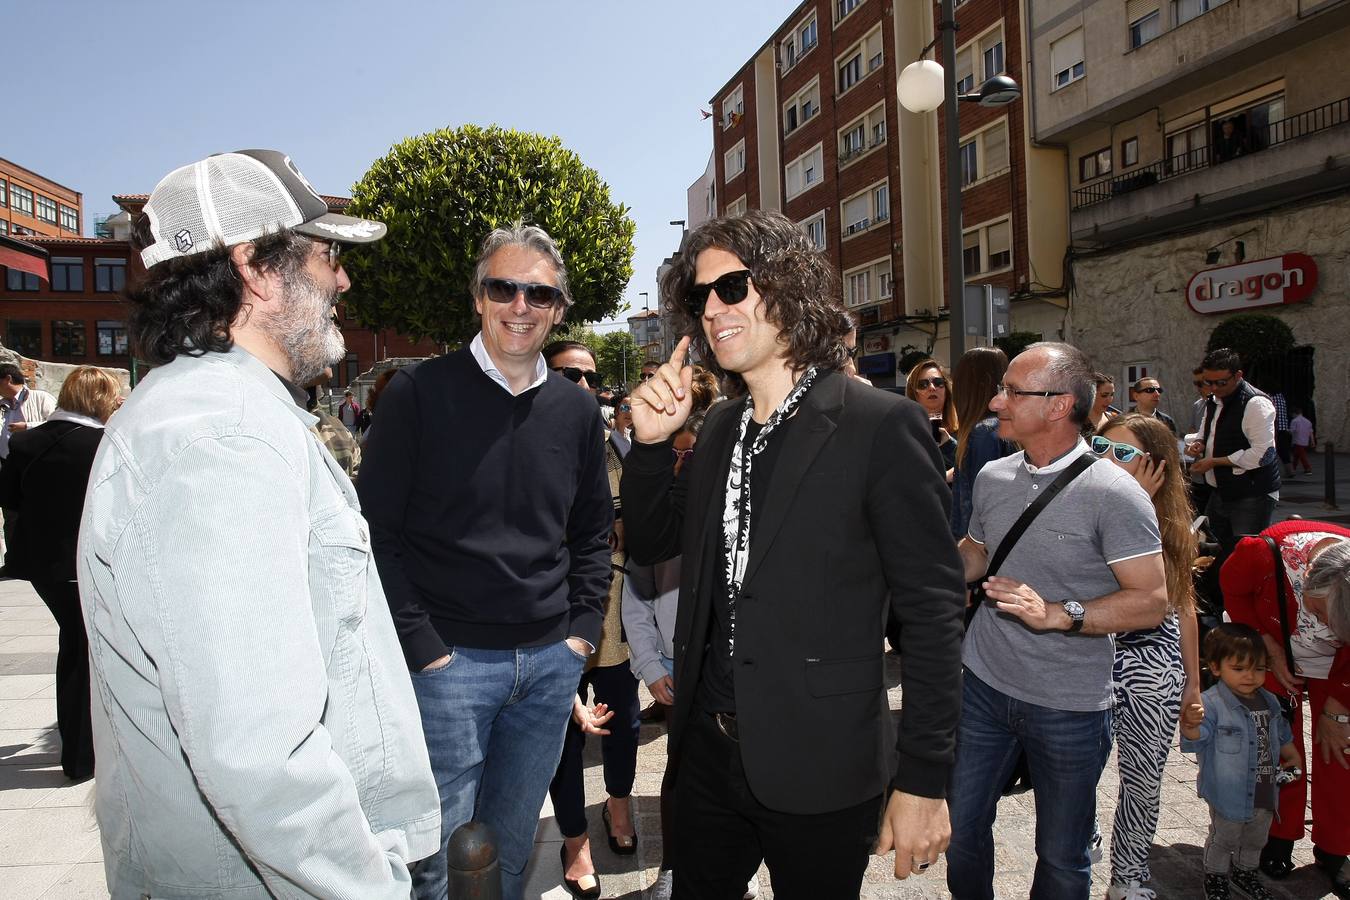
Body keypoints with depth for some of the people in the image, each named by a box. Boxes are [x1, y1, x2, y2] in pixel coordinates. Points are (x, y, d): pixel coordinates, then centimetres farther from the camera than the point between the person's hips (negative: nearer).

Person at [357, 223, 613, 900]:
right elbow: (377, 534, -8)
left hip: (552, 663, 4)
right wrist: (424, 647, -12)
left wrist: (582, 631, 4)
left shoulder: (576, 409, 5)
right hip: (450, 661, -4)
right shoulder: (419, 394, -8)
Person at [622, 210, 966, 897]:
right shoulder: (719, 428, 6)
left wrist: (922, 779, -14)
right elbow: (650, 544, 12)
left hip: (818, 769, -5)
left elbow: (933, 609, -14)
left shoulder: (882, 426, -14)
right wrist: (651, 441, -5)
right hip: (707, 751, 6)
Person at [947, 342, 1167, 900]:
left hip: (1070, 706, -4)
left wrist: (1057, 615, -27)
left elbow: (1151, 602, -16)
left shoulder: (1113, 493, -15)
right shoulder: (992, 477, 2)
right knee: (961, 829, 16)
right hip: (983, 685, 5)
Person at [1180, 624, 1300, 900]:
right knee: (1223, 839, 12)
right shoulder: (1211, 704, -25)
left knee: (1255, 840, 25)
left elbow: (1282, 735, 19)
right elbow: (1197, 737, -39)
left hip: (1265, 793, 7)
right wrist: (1190, 726, -61)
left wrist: (1292, 756, 32)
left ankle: (1245, 872, 48)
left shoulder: (1269, 701, -1)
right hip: (1229, 794, -6)